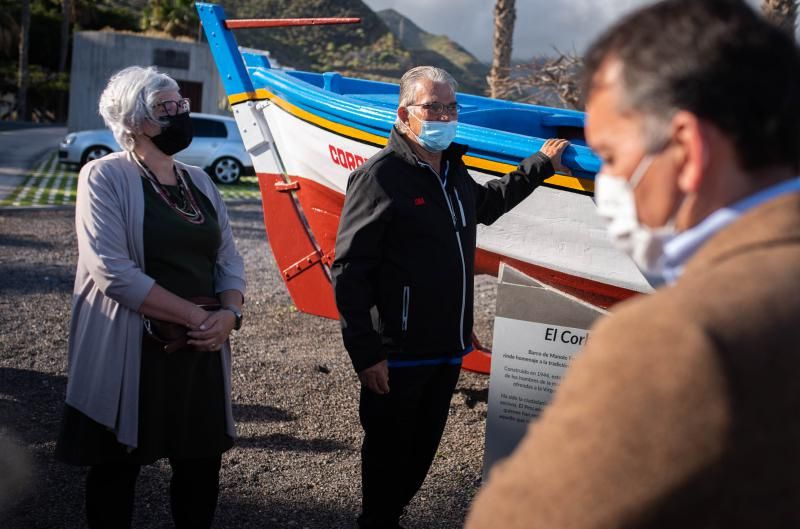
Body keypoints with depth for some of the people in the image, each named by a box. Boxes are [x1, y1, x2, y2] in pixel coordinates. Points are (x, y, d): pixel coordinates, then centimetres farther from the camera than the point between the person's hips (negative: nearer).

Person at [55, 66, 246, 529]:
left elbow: (229, 260, 10)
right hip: (131, 353, -5)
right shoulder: (106, 177, -8)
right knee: (117, 469, 8)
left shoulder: (200, 182, 11)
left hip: (200, 351, 6)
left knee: (202, 464, 12)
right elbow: (113, 270, -19)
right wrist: (196, 316, -19)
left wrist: (228, 314, -10)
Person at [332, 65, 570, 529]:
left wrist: (541, 165, 33)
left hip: (447, 351, 8)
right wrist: (366, 353, -20)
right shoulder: (381, 176, -15)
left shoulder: (455, 171, 10)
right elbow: (349, 271, -17)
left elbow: (487, 204, 35)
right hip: (398, 356, -7)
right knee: (388, 453, 7)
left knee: (421, 452, 19)